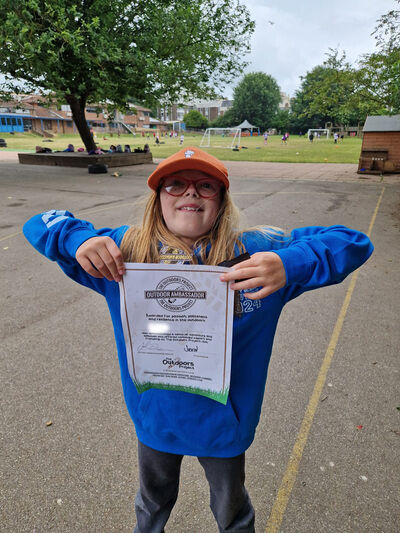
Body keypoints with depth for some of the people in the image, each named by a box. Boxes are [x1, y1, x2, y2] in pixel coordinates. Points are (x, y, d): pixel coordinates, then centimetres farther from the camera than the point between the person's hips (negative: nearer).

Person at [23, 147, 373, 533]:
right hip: (154, 417, 2)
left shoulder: (255, 252, -20)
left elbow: (353, 243, -19)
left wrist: (290, 265, -40)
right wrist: (78, 239, -29)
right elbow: (40, 225, -5)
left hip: (222, 421, -1)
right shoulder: (124, 250, -14)